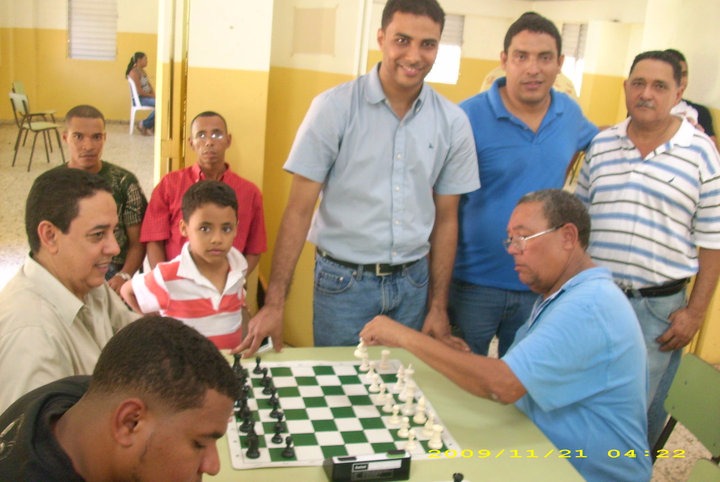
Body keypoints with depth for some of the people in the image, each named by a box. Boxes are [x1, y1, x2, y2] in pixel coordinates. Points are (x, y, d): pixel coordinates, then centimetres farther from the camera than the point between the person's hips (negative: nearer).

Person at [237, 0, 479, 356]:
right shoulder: (334, 108, -10)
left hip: (412, 282, 3)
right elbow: (299, 209, -9)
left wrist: (438, 306, 5)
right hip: (343, 281, -3)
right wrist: (274, 303, -14)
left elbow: (445, 219, 6)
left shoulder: (453, 123, -1)